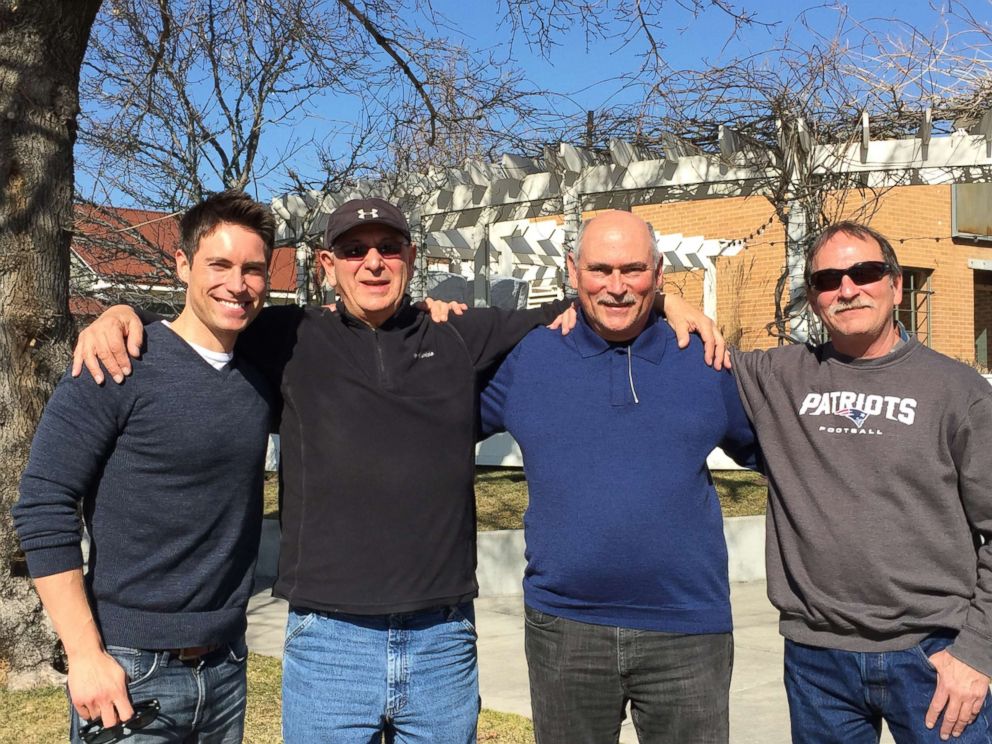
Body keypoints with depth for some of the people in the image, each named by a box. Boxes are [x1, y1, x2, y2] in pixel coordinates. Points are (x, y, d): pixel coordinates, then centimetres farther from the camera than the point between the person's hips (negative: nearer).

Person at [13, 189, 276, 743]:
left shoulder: (264, 377, 4)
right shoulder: (119, 368, -11)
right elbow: (44, 510, -12)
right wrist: (85, 655, -15)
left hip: (226, 666, 5)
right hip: (129, 672, -5)